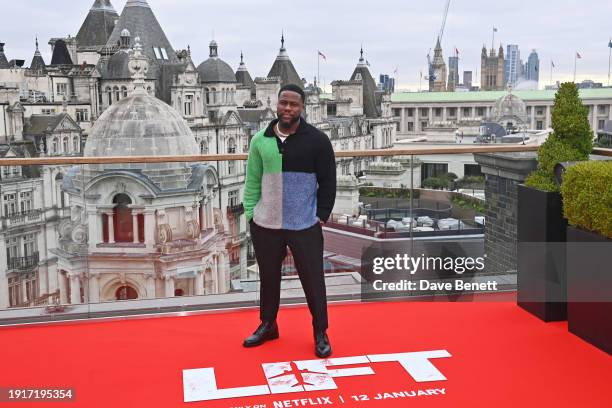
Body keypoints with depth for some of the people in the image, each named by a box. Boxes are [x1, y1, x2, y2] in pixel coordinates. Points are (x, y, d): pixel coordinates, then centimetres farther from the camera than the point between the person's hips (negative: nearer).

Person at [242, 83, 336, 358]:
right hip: (265, 225, 3)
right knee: (268, 277, 17)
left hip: (305, 226, -3)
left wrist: (321, 216, -4)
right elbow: (252, 181, 7)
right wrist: (250, 213, 1)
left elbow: (328, 182, -1)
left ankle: (320, 333, 22)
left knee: (313, 279, 5)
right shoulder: (260, 140, 3)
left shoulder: (317, 140, -5)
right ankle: (268, 325, 36)